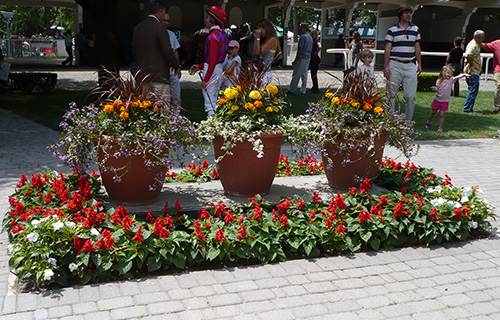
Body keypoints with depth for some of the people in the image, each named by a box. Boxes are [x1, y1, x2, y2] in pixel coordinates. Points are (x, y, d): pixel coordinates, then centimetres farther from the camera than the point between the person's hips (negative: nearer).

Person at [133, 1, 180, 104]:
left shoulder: (137, 28, 13)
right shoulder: (160, 27, -11)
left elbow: (135, 50, 16)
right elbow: (167, 50, -13)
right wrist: (176, 66, -1)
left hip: (142, 75, 8)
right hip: (159, 74, -8)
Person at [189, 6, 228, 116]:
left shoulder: (213, 36, -17)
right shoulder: (222, 35, 13)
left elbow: (213, 60, -23)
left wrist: (206, 79, -22)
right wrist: (200, 66, 19)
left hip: (212, 71, -10)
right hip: (219, 70, 10)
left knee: (209, 104, -6)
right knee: (214, 102, 16)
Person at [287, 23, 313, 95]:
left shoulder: (303, 37, -13)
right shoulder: (310, 37, 15)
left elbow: (300, 49, -16)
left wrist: (296, 59, -14)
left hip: (302, 58, -9)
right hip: (308, 58, 9)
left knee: (296, 75, -3)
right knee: (304, 75, 8)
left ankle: (291, 90, 2)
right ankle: (303, 91, 9)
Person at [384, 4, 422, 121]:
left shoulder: (415, 29, 14)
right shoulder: (392, 29, 2)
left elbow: (417, 48, 18)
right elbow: (387, 49, -1)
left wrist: (419, 64, 12)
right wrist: (386, 66, -9)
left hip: (410, 65, 3)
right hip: (395, 65, -3)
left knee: (411, 96, -1)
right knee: (391, 95, 0)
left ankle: (408, 121, 10)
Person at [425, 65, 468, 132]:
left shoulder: (451, 79, -10)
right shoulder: (439, 81, -7)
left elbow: (458, 77, -27)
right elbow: (437, 89, -5)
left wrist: (464, 74, -45)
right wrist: (435, 88, -28)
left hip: (445, 101, -1)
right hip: (437, 99, 2)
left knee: (441, 114, -4)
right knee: (433, 112, 16)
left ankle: (440, 127, 5)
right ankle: (428, 123, 35)